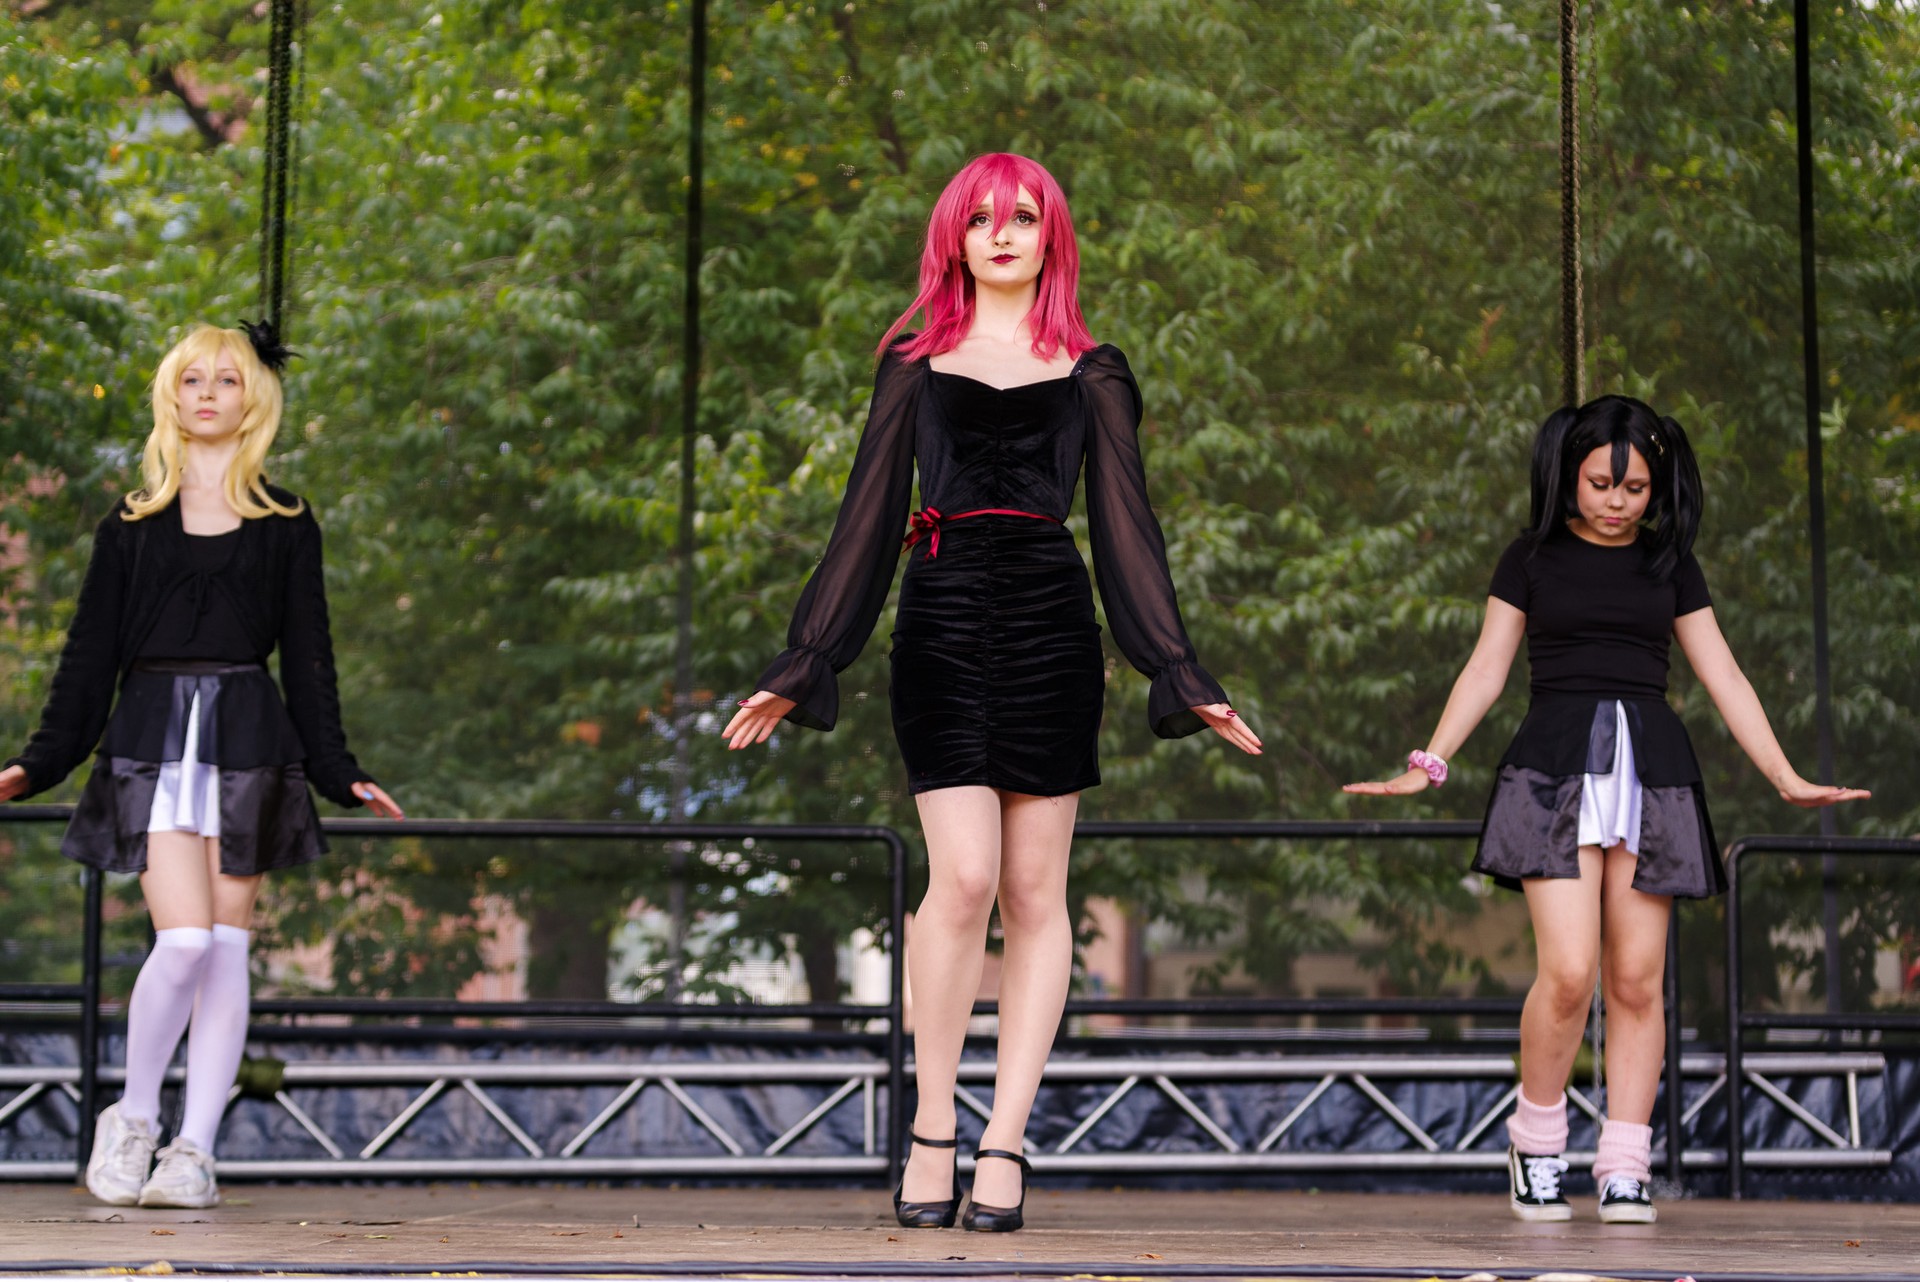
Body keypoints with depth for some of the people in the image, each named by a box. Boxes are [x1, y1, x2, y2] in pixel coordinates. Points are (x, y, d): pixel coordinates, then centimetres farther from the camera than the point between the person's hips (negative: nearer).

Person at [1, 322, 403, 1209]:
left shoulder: (284, 524, 11)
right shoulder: (132, 523, 11)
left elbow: (308, 658, 11)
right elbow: (90, 653, 12)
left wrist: (337, 772, 4)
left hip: (248, 741, 1)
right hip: (153, 740, -1)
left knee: (226, 946, -2)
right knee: (183, 941, -15)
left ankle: (194, 1151, 3)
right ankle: (132, 1121, 5)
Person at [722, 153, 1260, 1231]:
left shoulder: (1091, 373, 14)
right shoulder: (916, 364, 14)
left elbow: (1127, 527, 12)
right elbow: (869, 520, 14)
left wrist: (1182, 675, 6)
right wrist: (802, 667, 10)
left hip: (1052, 627, 1)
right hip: (943, 625, -1)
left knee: (1036, 893, 0)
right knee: (964, 875, -15)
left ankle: (1005, 1145, 3)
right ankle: (932, 1132, -3)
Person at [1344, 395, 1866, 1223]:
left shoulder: (1670, 564, 13)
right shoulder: (1533, 558, 9)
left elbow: (1723, 677, 12)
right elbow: (1486, 671, 8)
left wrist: (1786, 777, 5)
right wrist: (1427, 765, -2)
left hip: (1651, 766, 2)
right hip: (1556, 766, -2)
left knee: (1636, 979, -1)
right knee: (1568, 970, -15)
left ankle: (1624, 1170, 5)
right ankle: (1534, 1141, 5)